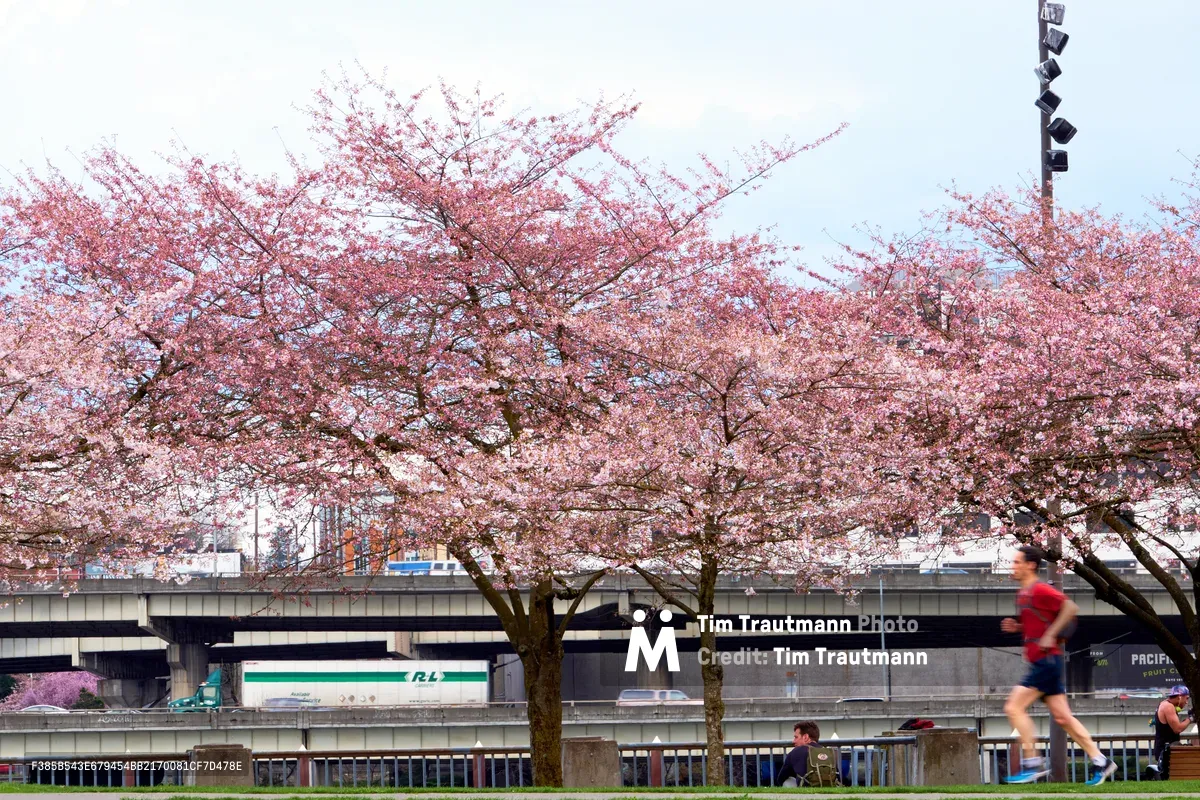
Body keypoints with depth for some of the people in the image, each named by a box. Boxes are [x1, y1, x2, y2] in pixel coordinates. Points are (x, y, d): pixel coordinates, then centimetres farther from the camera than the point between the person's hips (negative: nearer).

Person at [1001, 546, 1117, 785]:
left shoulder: (1039, 590, -12)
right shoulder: (1024, 593, 17)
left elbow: (1071, 608, -19)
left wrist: (1050, 635, -20)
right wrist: (1016, 627, 11)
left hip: (1046, 661, -10)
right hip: (1041, 663, 10)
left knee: (1014, 707, -12)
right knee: (1062, 716, 8)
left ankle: (1032, 763, -10)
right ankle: (1101, 762, 11)